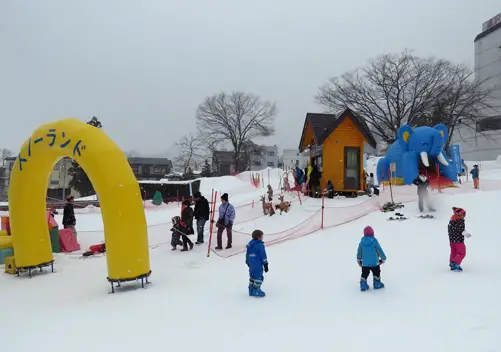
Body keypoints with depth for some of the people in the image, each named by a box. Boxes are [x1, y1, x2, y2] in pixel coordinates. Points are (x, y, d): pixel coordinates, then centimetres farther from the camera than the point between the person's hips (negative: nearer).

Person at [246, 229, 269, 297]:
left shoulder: (250, 244, 11)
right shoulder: (260, 245, -13)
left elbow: (247, 255, 17)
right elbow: (263, 255, -12)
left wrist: (248, 263, 26)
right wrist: (265, 264, -6)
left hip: (251, 264, 8)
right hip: (258, 264, -8)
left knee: (252, 277, 15)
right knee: (259, 277, -3)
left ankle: (251, 290, 20)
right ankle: (256, 291, -4)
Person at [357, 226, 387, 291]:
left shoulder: (362, 241, -4)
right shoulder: (374, 241, -14)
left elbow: (359, 251, 5)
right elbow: (380, 251, -7)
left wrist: (359, 259, 20)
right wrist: (383, 258, 10)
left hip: (364, 263, 3)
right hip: (374, 262, -3)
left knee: (364, 274, 14)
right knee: (376, 273, 18)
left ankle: (363, 285, 12)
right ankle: (377, 284, 27)